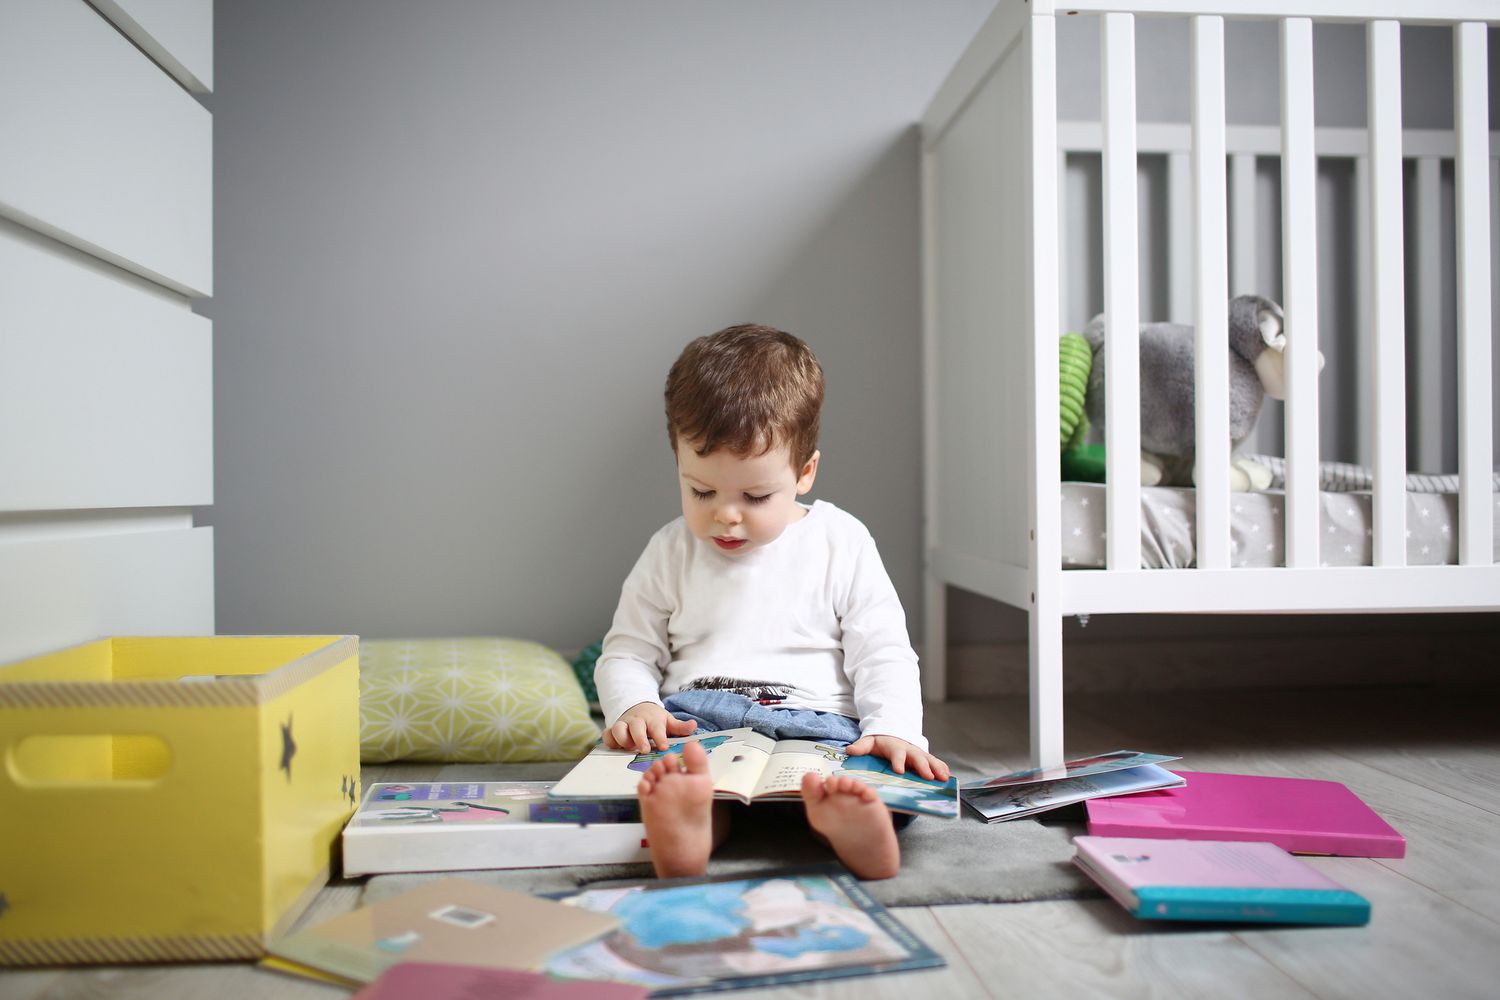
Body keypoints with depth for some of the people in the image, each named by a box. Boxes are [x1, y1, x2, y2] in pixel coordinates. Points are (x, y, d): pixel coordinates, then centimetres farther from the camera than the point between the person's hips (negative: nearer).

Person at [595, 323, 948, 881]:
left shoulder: (841, 544, 8)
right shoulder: (670, 554, 13)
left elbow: (882, 653, 6)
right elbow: (628, 652, 16)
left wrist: (894, 729, -13)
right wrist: (633, 707, -7)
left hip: (815, 722, -1)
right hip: (694, 720, 1)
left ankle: (844, 820, -65)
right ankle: (689, 817, -64)